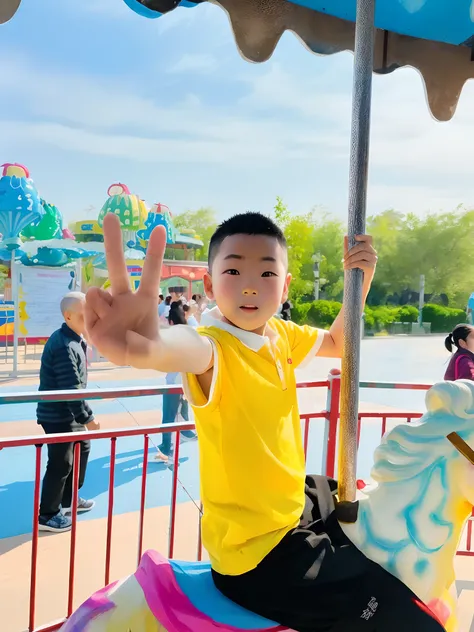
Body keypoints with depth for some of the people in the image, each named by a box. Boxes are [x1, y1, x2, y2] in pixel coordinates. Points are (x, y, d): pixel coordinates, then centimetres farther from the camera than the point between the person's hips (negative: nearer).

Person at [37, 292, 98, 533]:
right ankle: (47, 515, 19)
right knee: (61, 464, 0)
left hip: (68, 413, 11)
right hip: (58, 415, -11)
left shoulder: (74, 340, 7)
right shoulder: (65, 346, -26)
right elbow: (71, 388, -27)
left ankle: (68, 500, 39)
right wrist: (87, 418, -22)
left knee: (82, 448, 22)